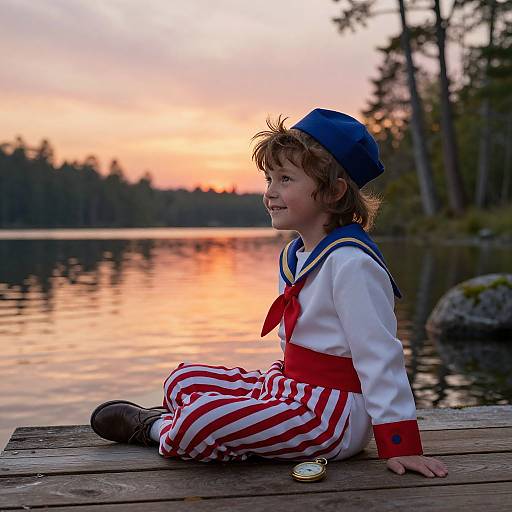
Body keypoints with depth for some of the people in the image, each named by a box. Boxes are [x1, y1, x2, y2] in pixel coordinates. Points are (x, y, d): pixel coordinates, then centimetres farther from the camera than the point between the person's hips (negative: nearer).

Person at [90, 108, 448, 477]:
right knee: (183, 380, 9)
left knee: (197, 425, -22)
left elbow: (380, 357, -21)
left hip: (332, 413, -9)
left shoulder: (350, 262, -21)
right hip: (291, 387, 10)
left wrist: (400, 444, -18)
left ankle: (157, 428, 7)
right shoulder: (293, 256, 10)